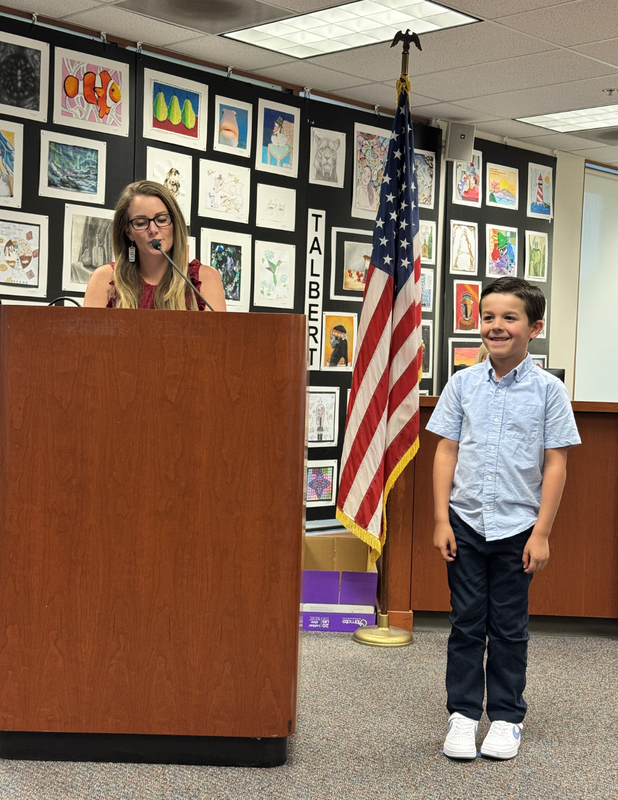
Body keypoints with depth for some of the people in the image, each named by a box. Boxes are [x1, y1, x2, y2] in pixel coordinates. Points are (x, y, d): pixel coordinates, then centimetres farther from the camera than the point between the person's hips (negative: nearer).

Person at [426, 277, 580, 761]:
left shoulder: (548, 390, -4)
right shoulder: (463, 384, 2)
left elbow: (555, 465, -3)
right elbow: (446, 452, 4)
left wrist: (542, 533, -7)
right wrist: (442, 520, -1)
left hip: (517, 527, -1)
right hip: (466, 523, 1)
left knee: (509, 627, 9)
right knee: (466, 623, 8)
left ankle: (507, 717, 22)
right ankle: (463, 713, 20)